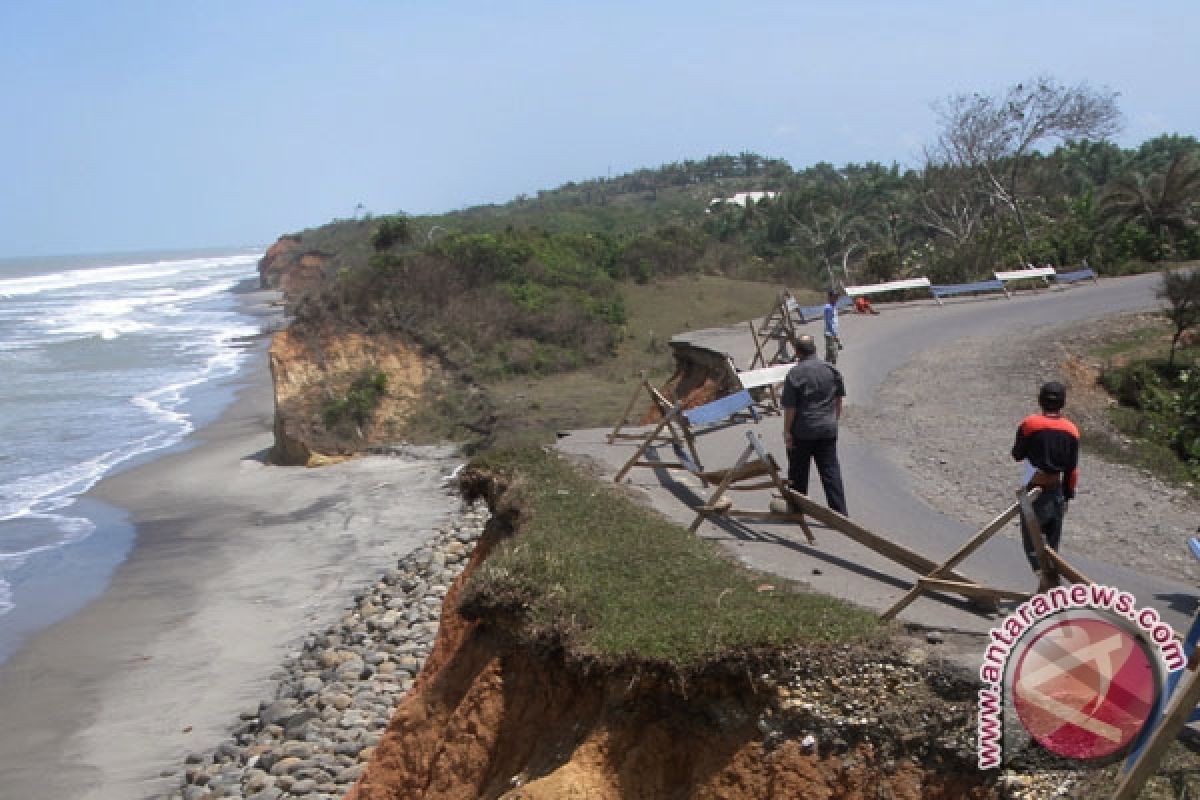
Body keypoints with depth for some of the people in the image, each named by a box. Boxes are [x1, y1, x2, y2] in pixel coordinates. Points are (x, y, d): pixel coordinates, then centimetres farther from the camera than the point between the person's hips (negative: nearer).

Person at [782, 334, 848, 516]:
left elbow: (790, 407, -14)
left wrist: (787, 432, -7)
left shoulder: (795, 374, -14)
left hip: (802, 431, -4)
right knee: (831, 471, 6)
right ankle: (840, 512, 3)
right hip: (828, 429, 4)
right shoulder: (832, 370, 2)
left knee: (798, 471, 12)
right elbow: (839, 400, 13)